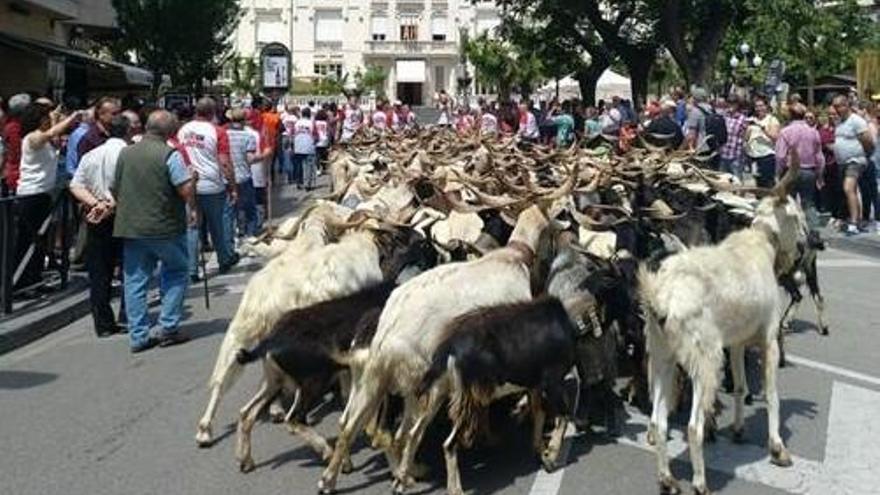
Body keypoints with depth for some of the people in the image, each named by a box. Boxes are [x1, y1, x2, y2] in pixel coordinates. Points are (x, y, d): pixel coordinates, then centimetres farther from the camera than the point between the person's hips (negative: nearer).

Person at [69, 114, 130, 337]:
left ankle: (103, 323, 10)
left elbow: (75, 186, 2)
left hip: (96, 220, 4)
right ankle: (126, 317, 7)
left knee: (98, 273, 8)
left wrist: (94, 203, -9)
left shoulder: (91, 155, 9)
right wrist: (112, 205, -13)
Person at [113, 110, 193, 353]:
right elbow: (186, 191, -15)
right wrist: (192, 176, 4)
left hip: (130, 227, 5)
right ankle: (168, 328, 9)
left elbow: (116, 190, 14)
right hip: (165, 228, -5)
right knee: (177, 271, 13)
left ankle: (138, 336, 10)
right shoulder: (170, 155, -12)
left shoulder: (125, 154, 6)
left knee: (135, 280, 9)